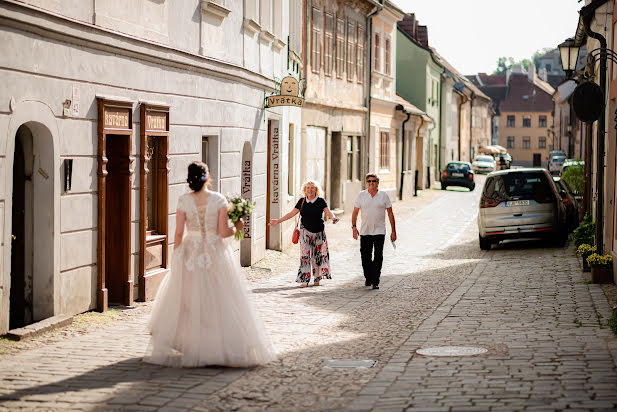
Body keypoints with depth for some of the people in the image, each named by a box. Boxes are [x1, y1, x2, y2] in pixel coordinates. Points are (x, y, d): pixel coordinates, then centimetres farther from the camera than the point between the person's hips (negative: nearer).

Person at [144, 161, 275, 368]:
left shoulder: (184, 200, -5)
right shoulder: (219, 199, -7)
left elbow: (179, 233, -4)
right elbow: (223, 232, -10)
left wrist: (177, 257, 7)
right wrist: (237, 227, 10)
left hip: (190, 254, 1)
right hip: (215, 254, -1)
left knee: (187, 303, 11)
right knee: (219, 303, 6)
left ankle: (189, 347, 14)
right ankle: (222, 347, 8)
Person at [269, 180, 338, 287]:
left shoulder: (321, 201, -2)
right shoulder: (302, 201, 3)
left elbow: (328, 212, -12)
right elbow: (292, 213, 6)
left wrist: (333, 217, -35)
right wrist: (278, 221, 3)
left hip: (319, 232, -1)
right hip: (305, 231, 1)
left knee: (318, 255, 4)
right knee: (305, 255, -7)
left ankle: (317, 278, 18)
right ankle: (304, 279, -7)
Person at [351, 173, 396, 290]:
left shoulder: (384, 196, 3)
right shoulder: (361, 195, 4)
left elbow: (390, 213, 6)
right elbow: (355, 212, 5)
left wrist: (393, 231, 3)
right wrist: (354, 226, -9)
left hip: (379, 232, -1)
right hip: (365, 232, 2)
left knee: (378, 257, -8)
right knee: (365, 257, 7)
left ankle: (375, 281, -6)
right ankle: (368, 278, 26)